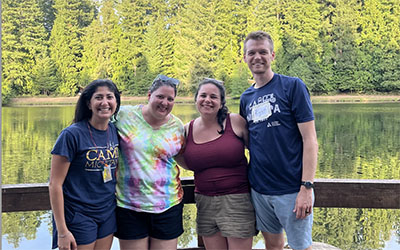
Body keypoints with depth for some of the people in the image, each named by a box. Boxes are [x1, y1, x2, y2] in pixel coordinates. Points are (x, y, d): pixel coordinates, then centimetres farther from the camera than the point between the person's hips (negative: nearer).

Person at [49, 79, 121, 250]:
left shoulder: (115, 132, 2)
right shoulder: (72, 134, -15)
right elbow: (55, 184, -15)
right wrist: (62, 231, -15)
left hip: (108, 215, 6)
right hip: (79, 217, -5)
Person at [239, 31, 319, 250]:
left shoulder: (292, 86, -7)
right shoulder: (246, 98, 9)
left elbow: (310, 140, -12)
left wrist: (307, 187, -17)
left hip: (292, 189, -5)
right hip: (258, 189, 5)